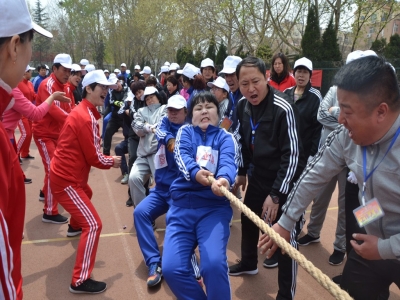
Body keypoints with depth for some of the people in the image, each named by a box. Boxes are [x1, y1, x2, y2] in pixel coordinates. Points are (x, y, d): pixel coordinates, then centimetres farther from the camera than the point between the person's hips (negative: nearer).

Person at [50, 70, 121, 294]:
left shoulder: (82, 112, 12)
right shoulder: (86, 117, -20)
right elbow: (94, 158, -19)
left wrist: (106, 158, 3)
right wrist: (112, 162, -1)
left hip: (65, 173, 11)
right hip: (66, 180, -11)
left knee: (86, 194, 39)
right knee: (93, 224, -13)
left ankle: (75, 226, 63)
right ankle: (80, 281, -9)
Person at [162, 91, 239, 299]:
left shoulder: (226, 138, 9)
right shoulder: (185, 132, 12)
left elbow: (228, 162, -12)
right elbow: (181, 155, -8)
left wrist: (224, 179, -37)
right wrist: (195, 172, -32)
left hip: (214, 206, -1)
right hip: (182, 204, 2)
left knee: (214, 264, -24)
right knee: (171, 268, -12)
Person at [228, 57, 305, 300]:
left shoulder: (283, 108, -25)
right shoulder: (243, 106, -2)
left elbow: (292, 155, -23)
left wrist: (276, 194, -22)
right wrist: (242, 172, 16)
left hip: (284, 182, -7)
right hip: (258, 176, 8)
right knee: (248, 219, 21)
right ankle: (249, 263, 48)